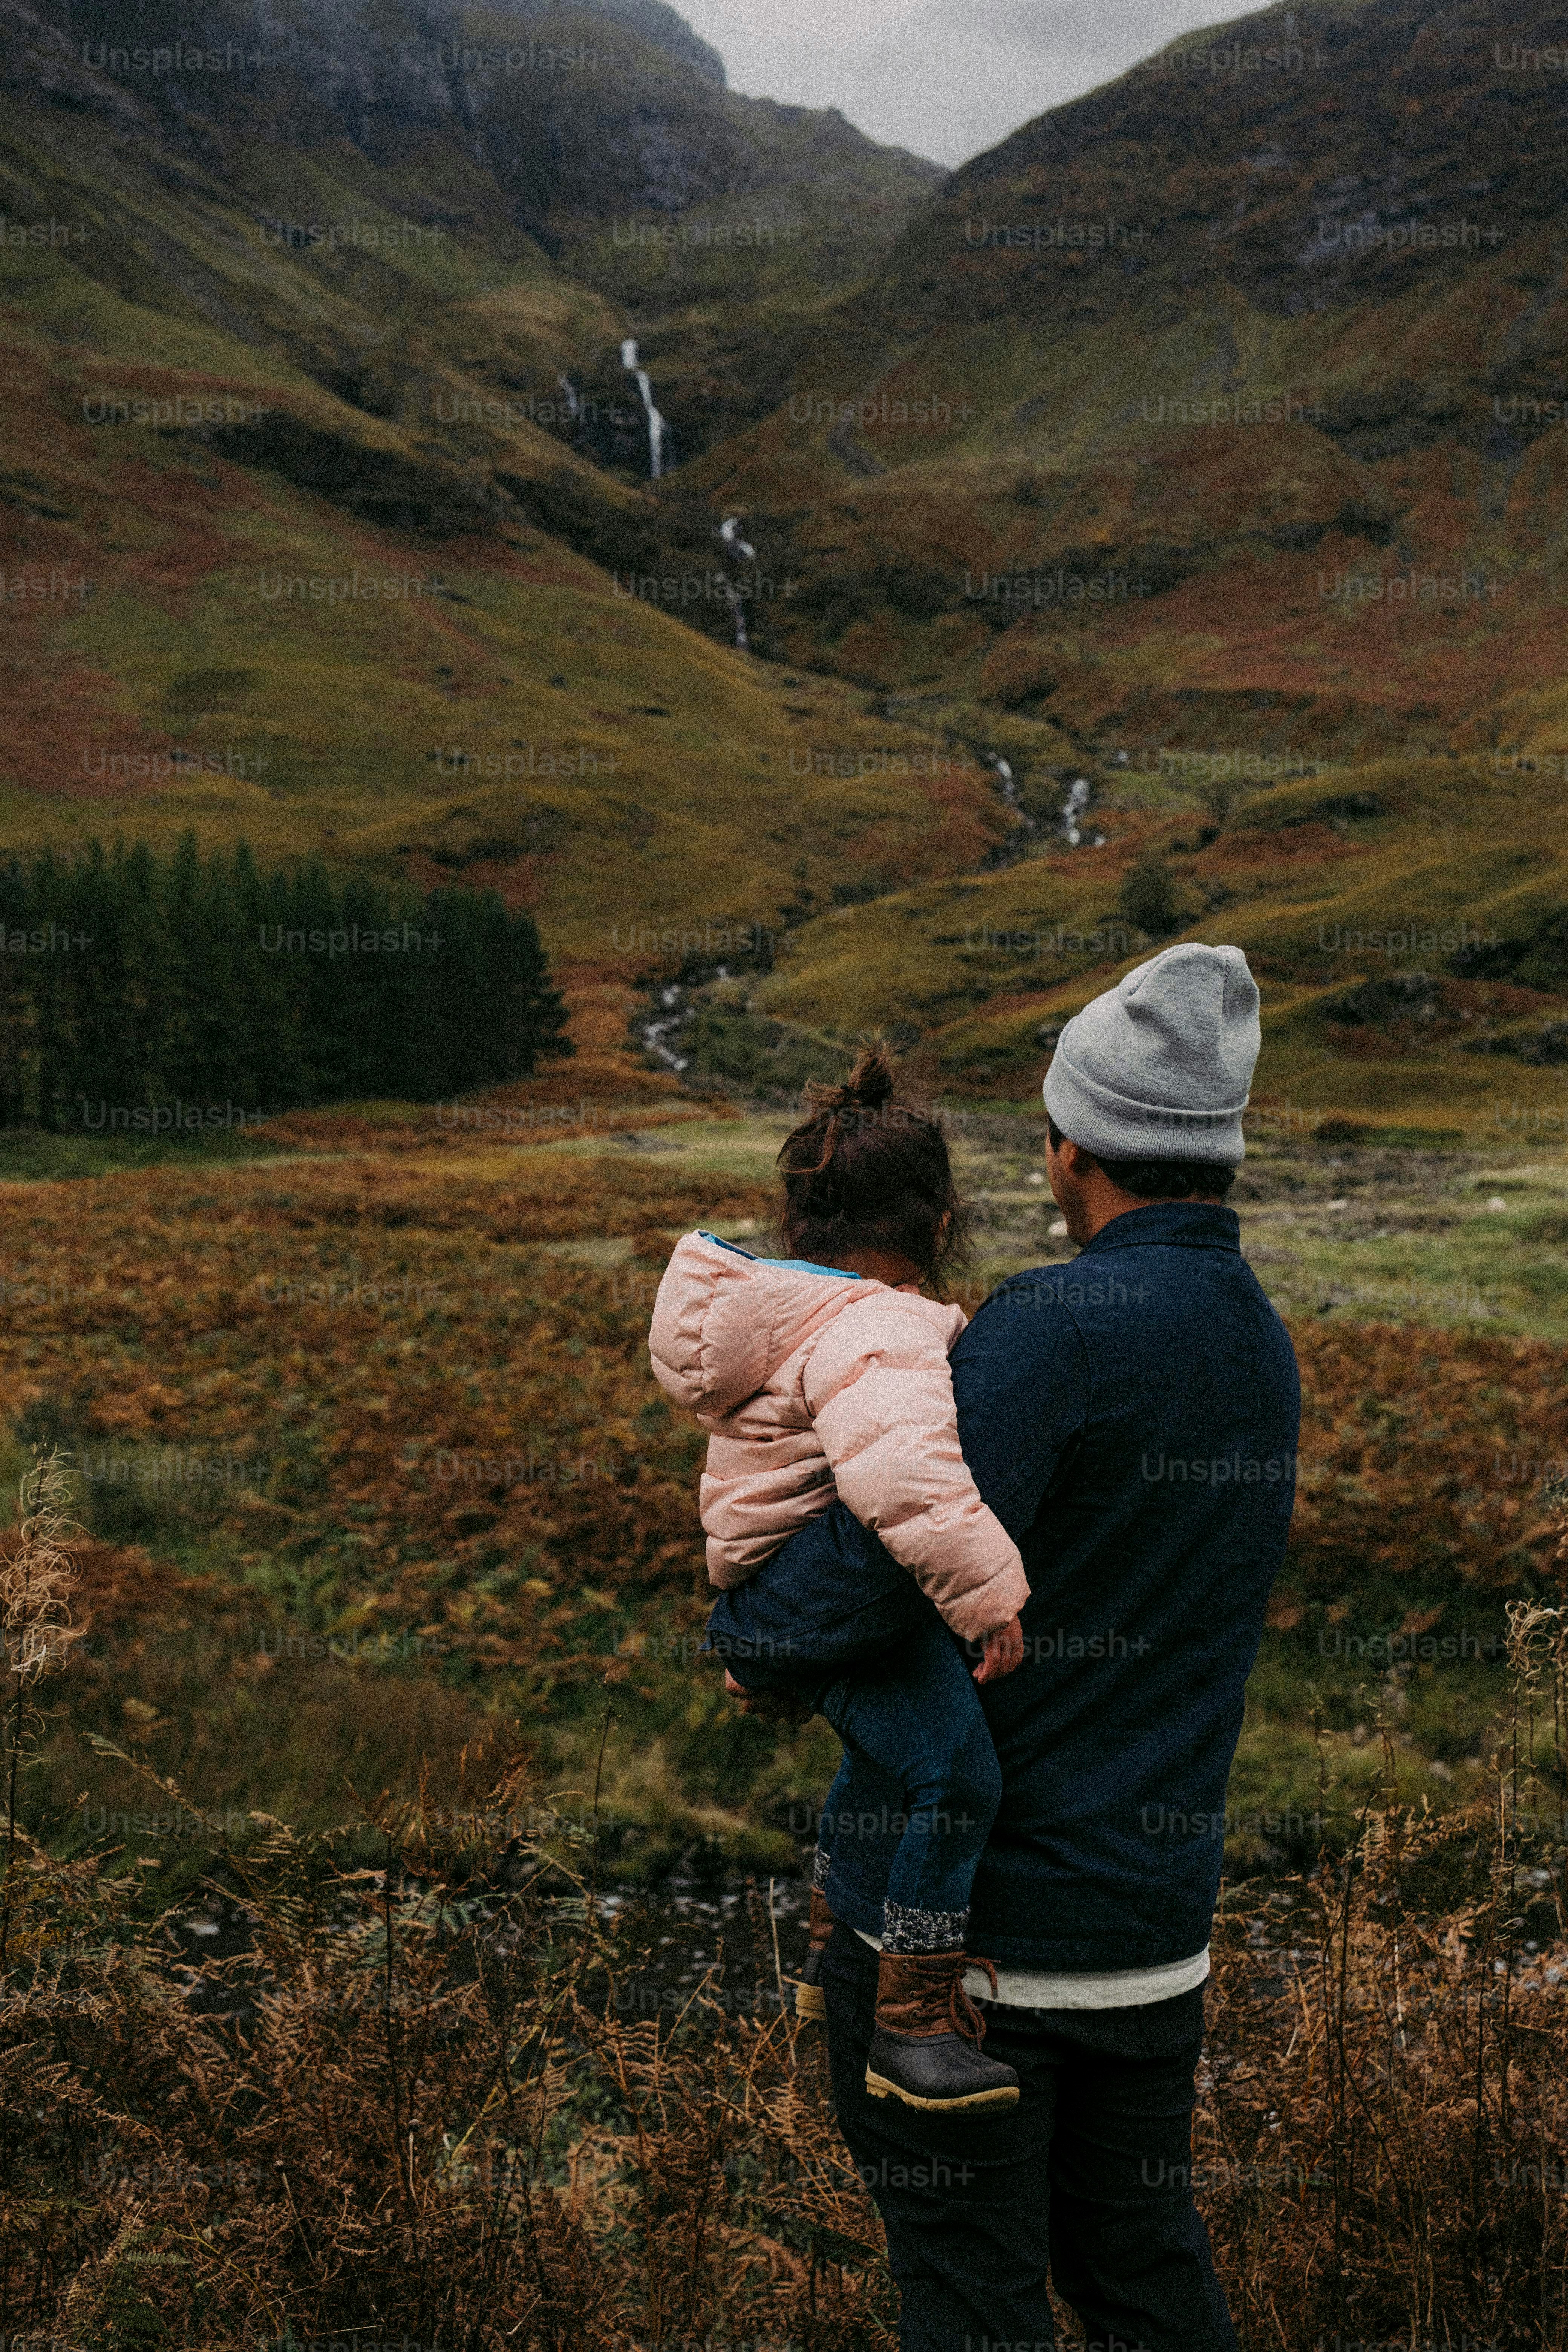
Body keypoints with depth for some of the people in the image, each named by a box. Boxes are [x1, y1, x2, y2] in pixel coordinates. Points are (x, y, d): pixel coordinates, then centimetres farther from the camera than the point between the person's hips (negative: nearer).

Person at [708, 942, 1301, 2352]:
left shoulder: (1061, 1326, -22)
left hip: (967, 1904, -7)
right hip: (1153, 1915, 8)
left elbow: (899, 1560, -30)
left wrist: (753, 1638, -8)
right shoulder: (1263, 1347, 6)